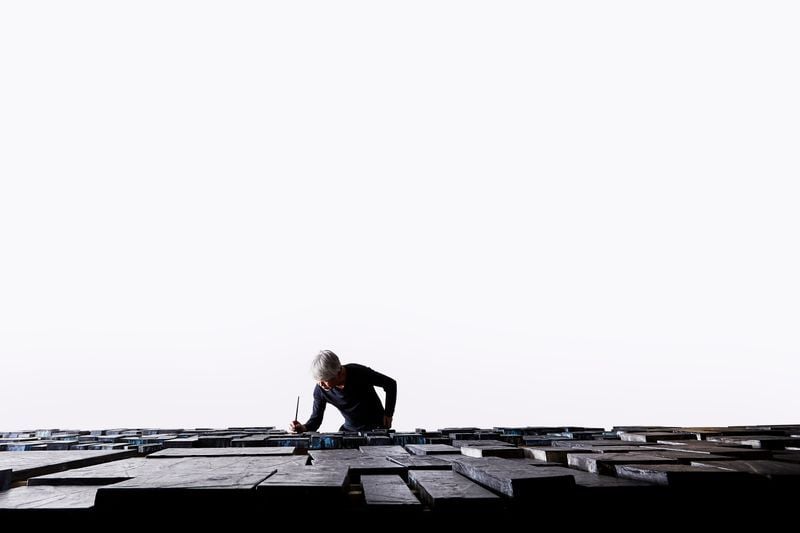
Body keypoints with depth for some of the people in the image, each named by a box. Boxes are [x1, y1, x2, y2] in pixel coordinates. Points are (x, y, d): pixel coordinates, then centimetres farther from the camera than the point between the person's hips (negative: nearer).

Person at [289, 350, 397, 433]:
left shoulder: (359, 373, -27)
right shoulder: (320, 390, -17)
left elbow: (391, 384, -14)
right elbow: (316, 419, -6)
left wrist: (388, 414, -12)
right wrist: (302, 428, -28)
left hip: (376, 427, -4)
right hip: (350, 429, 4)